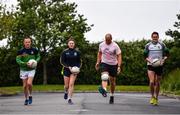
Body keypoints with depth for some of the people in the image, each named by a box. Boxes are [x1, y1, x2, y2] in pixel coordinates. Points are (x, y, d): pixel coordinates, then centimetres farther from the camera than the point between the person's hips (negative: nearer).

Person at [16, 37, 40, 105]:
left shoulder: (34, 50, -4)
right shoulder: (21, 51, -7)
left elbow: (38, 57, 12)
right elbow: (18, 60, -10)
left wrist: (35, 61, -9)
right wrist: (26, 64, -22)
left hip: (31, 69, -1)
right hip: (23, 70, 1)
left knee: (29, 83, -19)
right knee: (25, 85, 5)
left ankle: (30, 95, 7)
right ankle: (26, 99, 23)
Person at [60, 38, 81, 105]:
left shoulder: (77, 52, 2)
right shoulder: (65, 52, -2)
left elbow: (79, 61, 10)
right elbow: (62, 61, -2)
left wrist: (78, 67, -7)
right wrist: (68, 67, -14)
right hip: (66, 70, 0)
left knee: (71, 84, -11)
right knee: (66, 85, 4)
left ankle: (69, 99, -5)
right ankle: (66, 92, 39)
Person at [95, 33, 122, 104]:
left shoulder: (115, 46, -9)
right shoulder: (101, 45, 2)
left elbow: (119, 56, -11)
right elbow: (99, 53, 19)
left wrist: (119, 66, -20)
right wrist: (98, 62, 14)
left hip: (113, 64, -1)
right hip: (104, 63, 1)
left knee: (112, 81, 8)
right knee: (104, 77, -26)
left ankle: (112, 96, 24)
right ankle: (104, 90, -51)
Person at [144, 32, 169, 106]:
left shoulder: (162, 45, 6)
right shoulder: (148, 45, 7)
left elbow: (166, 54, 8)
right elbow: (145, 55, 9)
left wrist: (163, 60, -10)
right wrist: (149, 61, -9)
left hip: (159, 65, 1)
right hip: (151, 66, -1)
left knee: (157, 83, 5)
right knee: (151, 82, -16)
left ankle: (156, 98, 19)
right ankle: (152, 96, 5)